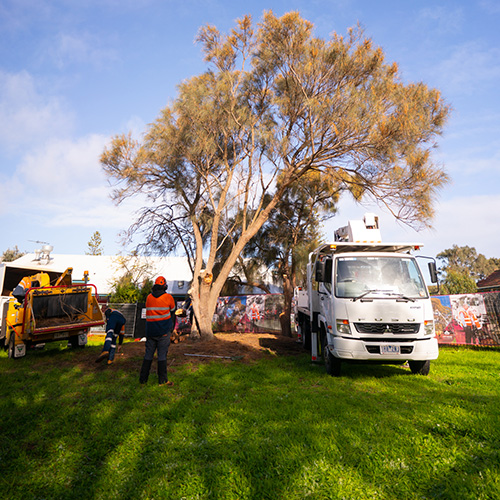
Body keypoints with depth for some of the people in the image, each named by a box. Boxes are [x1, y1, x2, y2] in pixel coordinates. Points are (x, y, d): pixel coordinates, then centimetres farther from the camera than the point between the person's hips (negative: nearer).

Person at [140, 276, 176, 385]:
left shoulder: (149, 297, 5)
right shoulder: (168, 297, -5)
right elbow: (172, 311, 10)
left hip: (150, 330, 4)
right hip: (164, 330, -4)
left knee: (148, 354, 13)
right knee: (162, 355, 1)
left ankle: (143, 378, 18)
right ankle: (162, 380, 5)